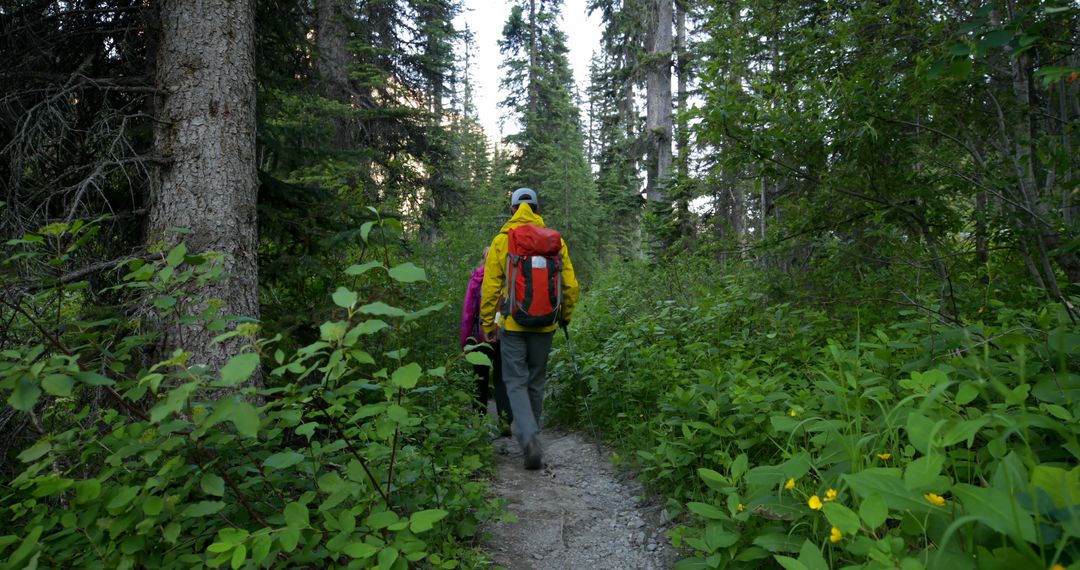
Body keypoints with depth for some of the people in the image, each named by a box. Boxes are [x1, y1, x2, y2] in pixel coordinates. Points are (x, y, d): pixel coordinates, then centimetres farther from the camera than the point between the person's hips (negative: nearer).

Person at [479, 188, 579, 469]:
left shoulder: (502, 240, -4)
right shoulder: (555, 240, 2)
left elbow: (490, 286, -6)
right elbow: (570, 285, 2)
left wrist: (487, 322, 3)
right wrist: (565, 316, 17)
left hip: (512, 323, -3)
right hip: (544, 324, 3)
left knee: (516, 382, 4)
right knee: (536, 381, 17)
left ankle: (529, 439, -14)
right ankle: (530, 433, 32)